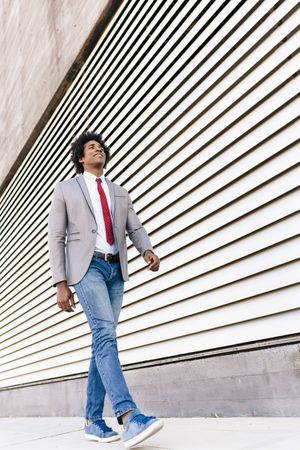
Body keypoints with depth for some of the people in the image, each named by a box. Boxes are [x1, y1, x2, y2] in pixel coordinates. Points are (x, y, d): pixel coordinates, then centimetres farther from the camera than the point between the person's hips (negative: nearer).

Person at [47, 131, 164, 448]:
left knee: (103, 340, 4)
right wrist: (61, 283, -7)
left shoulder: (120, 193, 21)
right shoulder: (65, 189, 10)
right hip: (87, 266, -5)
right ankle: (129, 417, -32)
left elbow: (135, 229, 12)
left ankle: (93, 421, 11)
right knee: (105, 333, -23)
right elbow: (56, 238, 3)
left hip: (116, 270, 5)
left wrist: (147, 251, -12)